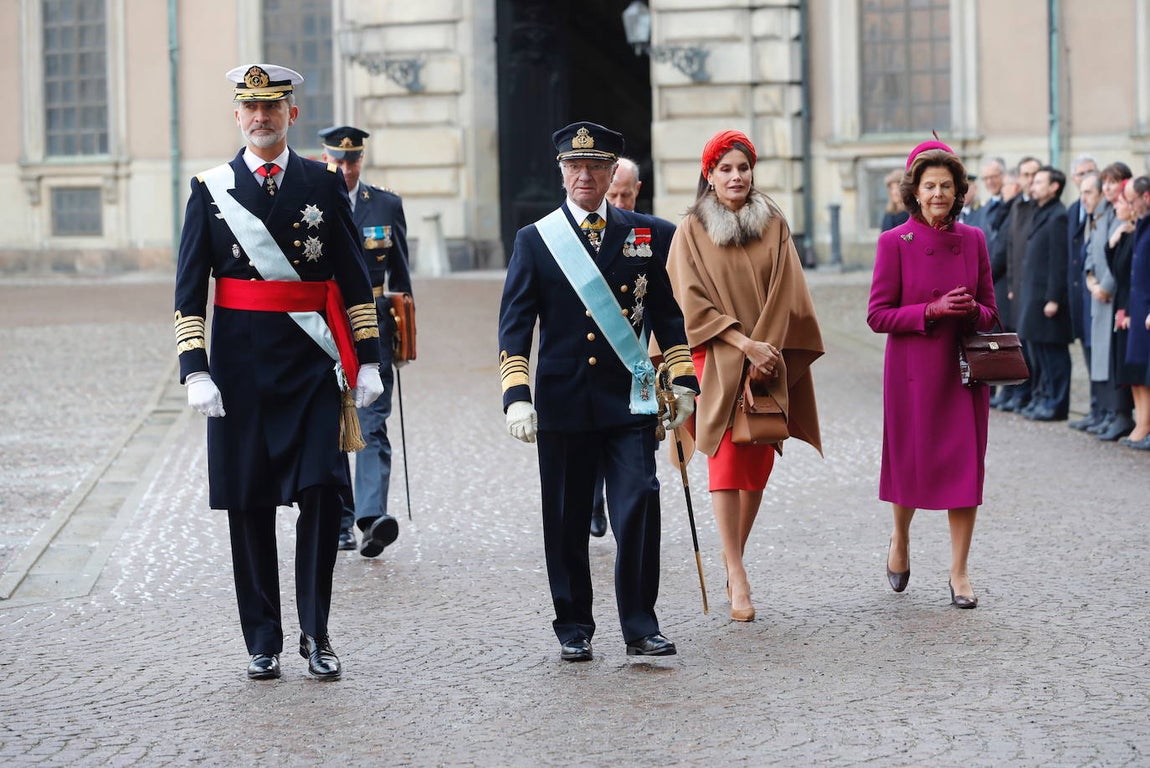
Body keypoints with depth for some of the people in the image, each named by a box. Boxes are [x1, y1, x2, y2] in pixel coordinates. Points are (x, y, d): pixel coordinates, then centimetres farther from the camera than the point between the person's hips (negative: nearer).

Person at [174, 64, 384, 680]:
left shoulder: (324, 184, 7)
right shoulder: (212, 189, 4)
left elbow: (354, 278, 8)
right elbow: (189, 289, 2)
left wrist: (368, 359, 3)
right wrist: (195, 371, -7)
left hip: (313, 362, 0)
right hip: (241, 365, 0)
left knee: (322, 491, -8)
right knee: (249, 503, 4)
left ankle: (316, 633, 4)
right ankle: (262, 640, 14)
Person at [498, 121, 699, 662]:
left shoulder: (648, 236, 8)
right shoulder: (535, 240, 4)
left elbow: (667, 314, 13)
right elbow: (514, 325, 0)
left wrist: (683, 384, 6)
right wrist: (516, 397, -10)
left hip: (629, 400, 0)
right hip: (563, 403, 0)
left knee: (639, 508, -10)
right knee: (566, 523, 5)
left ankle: (640, 626, 1)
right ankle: (573, 628, 19)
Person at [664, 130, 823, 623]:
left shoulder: (774, 226, 8)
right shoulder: (691, 231, 1)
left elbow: (787, 293, 3)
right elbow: (691, 302, -5)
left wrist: (766, 349, -9)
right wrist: (744, 344, -15)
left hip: (769, 361, 3)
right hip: (716, 361, -3)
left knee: (758, 463, 4)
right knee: (727, 460, -11)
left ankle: (734, 556, 19)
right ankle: (737, 578, -15)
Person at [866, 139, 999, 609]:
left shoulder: (973, 240, 5)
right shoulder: (895, 242, -5)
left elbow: (990, 312, 11)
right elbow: (877, 315, -7)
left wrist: (972, 311, -12)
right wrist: (931, 310, -18)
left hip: (964, 370, 3)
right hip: (913, 370, -3)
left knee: (965, 464, -1)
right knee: (912, 461, 7)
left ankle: (959, 572, 6)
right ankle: (900, 539, 37)